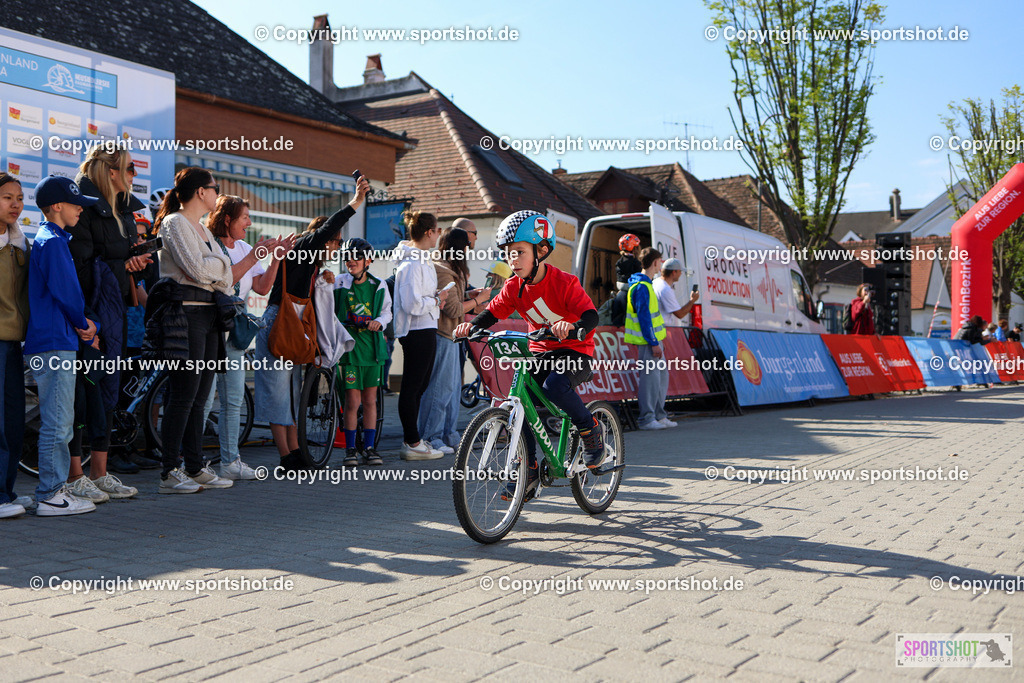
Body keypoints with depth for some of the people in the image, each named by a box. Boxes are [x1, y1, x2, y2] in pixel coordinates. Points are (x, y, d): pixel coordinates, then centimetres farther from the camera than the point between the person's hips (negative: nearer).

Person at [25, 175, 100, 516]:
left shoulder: (46, 239, 20)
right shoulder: (53, 241, -11)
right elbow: (64, 290, -18)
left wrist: (81, 323, 5)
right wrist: (83, 323, -1)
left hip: (56, 341, 10)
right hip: (55, 343, -10)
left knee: (59, 423, 14)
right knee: (57, 423, -6)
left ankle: (56, 487, 21)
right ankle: (50, 496, -2)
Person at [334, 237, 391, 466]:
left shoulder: (379, 286, 6)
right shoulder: (339, 283, 0)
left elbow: (387, 311, 13)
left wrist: (379, 322, -5)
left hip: (372, 346, 3)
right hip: (349, 346, -2)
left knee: (370, 400, 8)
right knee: (352, 400, -5)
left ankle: (370, 447, 16)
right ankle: (350, 449, 7)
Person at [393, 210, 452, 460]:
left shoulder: (422, 261, 15)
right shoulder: (411, 265, -17)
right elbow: (412, 305, -23)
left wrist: (435, 298, 8)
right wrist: (436, 300, -10)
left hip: (425, 330, 11)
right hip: (417, 331, -11)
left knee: (419, 386, 15)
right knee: (412, 387, -4)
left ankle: (412, 439, 23)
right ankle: (413, 444, 2)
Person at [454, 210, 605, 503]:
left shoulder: (564, 282, -17)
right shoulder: (514, 287, 0)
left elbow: (591, 314, -27)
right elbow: (493, 312, -2)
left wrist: (573, 327, -49)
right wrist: (472, 326, -23)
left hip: (575, 350, -6)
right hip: (539, 352, 6)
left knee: (554, 387, -34)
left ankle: (591, 431, -6)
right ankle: (528, 471, 1)